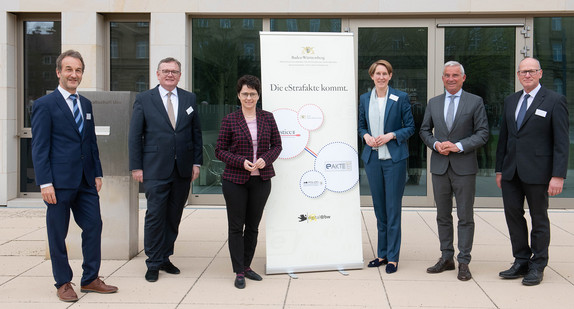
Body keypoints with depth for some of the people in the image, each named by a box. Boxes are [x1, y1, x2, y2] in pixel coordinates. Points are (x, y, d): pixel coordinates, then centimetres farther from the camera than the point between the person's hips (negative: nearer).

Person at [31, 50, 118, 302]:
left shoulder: (86, 104, 14)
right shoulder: (45, 105, -5)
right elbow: (39, 147, -9)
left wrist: (97, 173, 12)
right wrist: (45, 183, -15)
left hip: (86, 181, 6)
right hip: (59, 182, -6)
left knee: (94, 226, 6)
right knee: (58, 234, 5)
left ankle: (90, 279, 19)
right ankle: (63, 283, 18)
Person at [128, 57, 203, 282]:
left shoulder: (189, 99, 10)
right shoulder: (144, 99, 2)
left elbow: (196, 132, 12)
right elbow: (135, 135, 1)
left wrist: (197, 162, 5)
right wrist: (136, 166, -4)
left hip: (183, 169, 3)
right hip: (156, 170, -3)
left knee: (174, 216, 9)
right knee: (155, 215, -3)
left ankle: (165, 258, 21)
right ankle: (153, 263, 7)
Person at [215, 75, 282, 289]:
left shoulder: (267, 118, 5)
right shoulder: (230, 120, -2)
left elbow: (277, 145, 9)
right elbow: (220, 151, -2)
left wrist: (266, 159, -11)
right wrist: (241, 162, -16)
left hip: (261, 180, 3)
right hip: (235, 180, -3)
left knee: (253, 225, 11)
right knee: (236, 226, 2)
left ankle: (247, 266, 26)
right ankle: (239, 272, 11)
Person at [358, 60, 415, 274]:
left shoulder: (400, 98, -2)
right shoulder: (365, 99, 9)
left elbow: (410, 127, 0)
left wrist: (391, 135, -14)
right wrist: (366, 136, -4)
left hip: (394, 158, -4)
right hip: (372, 158, 4)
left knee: (393, 208, -2)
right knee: (379, 208, 11)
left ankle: (393, 257, 6)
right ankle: (382, 253, 21)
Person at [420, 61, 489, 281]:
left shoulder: (475, 102, 0)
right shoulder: (433, 103, 10)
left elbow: (482, 133, -4)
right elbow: (424, 130, 14)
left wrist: (458, 146, -16)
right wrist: (436, 144, -6)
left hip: (464, 168, -3)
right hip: (439, 166, 4)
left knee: (465, 217, 0)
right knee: (443, 215, 10)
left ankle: (463, 262, 7)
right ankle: (446, 258, 20)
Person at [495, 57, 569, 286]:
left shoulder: (555, 101, -5)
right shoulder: (510, 101, 12)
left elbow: (562, 141, -9)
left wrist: (558, 175, -16)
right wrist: (499, 169, 12)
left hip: (537, 172, -5)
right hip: (511, 172, 5)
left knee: (539, 219, 6)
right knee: (512, 214, 7)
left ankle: (537, 266, 18)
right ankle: (521, 262, 20)